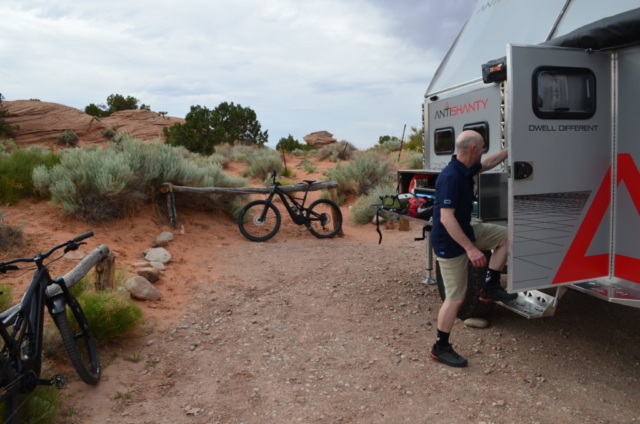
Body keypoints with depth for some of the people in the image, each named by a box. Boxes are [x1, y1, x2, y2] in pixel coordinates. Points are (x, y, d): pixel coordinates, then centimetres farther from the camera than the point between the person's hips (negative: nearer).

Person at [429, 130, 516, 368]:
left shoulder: (466, 169, 2)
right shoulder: (451, 177, -28)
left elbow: (488, 163, 25)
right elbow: (446, 218, -32)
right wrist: (470, 248, -32)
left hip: (466, 231, 10)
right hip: (450, 243, -9)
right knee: (456, 298, -2)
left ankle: (490, 287, 14)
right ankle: (440, 348, 13)